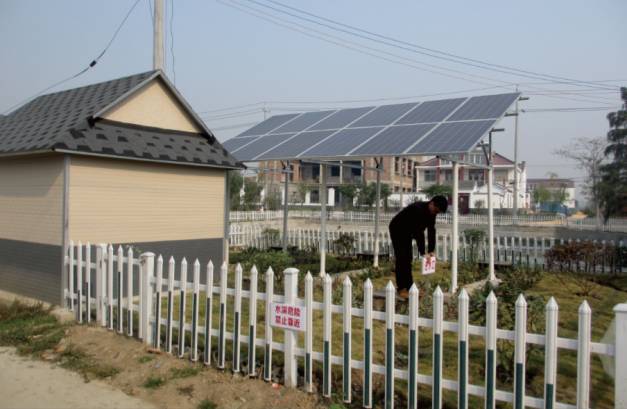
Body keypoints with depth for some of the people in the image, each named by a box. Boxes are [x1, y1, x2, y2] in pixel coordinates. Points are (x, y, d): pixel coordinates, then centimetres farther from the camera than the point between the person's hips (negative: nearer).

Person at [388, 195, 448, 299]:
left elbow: (431, 231, -5)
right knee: (401, 259, -11)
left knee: (408, 258, 8)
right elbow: (418, 232, -36)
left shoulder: (432, 213, -8)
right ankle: (401, 289, -8)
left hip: (407, 232, 9)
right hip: (397, 230, -9)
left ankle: (409, 287, 13)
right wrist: (423, 252, -34)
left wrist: (431, 251, -11)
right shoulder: (418, 209, -34)